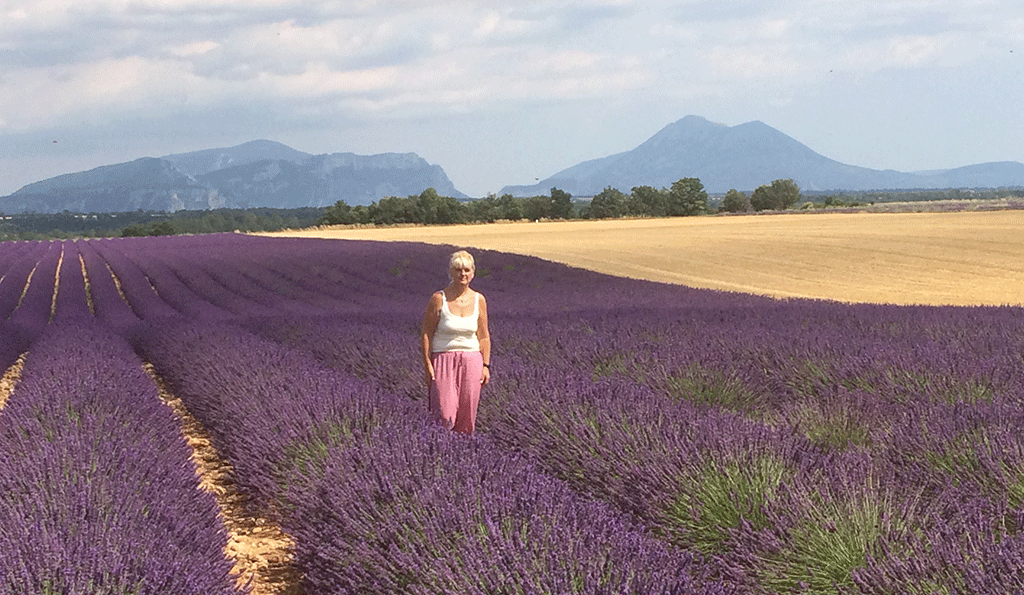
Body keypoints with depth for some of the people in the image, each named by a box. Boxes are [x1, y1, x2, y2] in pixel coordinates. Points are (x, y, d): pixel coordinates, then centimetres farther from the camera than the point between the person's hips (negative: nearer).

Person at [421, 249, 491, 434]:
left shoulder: (478, 300, 5)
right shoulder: (439, 299, -5)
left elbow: (484, 336, 10)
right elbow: (426, 334, -3)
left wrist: (486, 366, 4)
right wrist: (427, 365, -9)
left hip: (471, 360, 3)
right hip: (443, 358, -3)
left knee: (467, 415, 2)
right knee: (444, 414, -10)